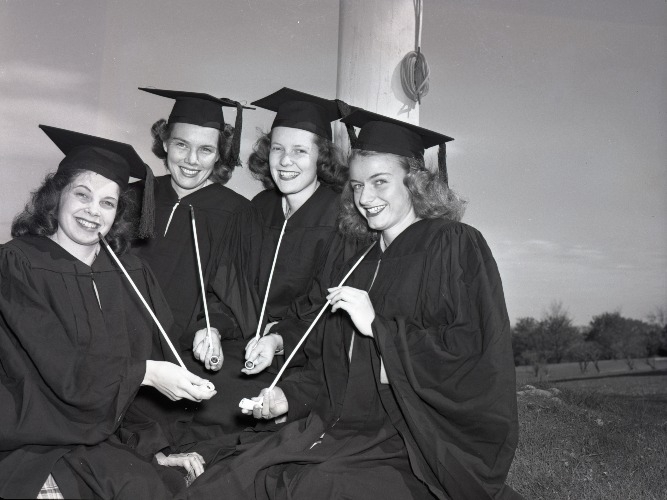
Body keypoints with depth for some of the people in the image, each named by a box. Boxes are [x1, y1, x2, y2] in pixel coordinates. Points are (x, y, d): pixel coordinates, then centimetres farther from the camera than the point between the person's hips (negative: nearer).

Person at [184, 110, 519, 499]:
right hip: (353, 428, 6)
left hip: (428, 445, -5)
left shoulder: (455, 245, -5)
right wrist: (290, 395, 1)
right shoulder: (362, 265, 15)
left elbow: (473, 354, -15)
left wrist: (378, 325, -16)